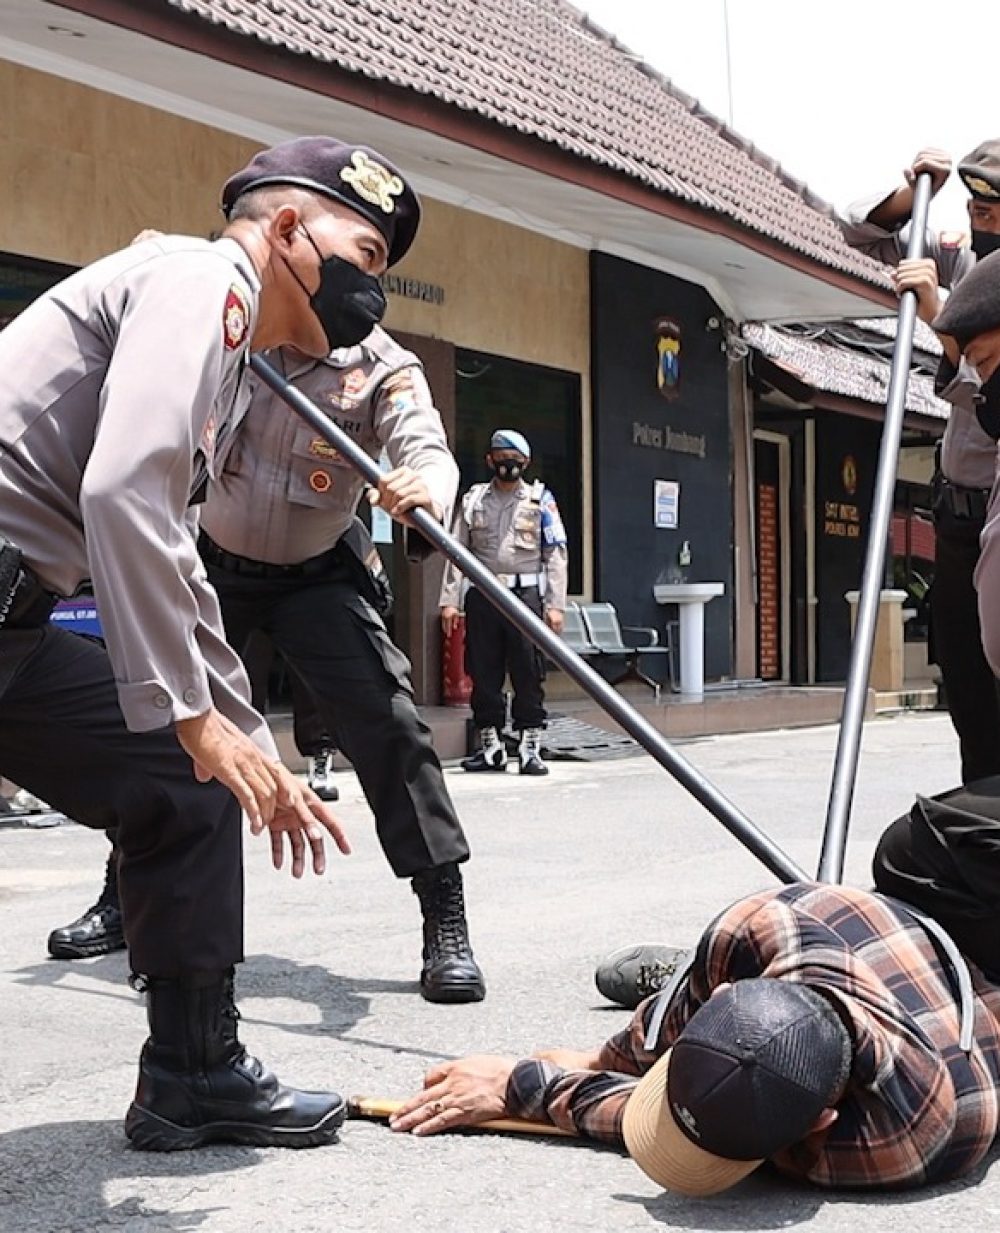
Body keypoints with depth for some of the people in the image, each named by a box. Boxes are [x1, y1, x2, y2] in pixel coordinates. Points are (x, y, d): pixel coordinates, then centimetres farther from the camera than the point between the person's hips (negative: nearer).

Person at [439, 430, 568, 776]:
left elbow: (555, 555, 2)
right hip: (483, 595, 2)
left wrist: (555, 605, -6)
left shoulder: (540, 500, 6)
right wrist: (450, 600, 0)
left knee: (528, 673, -3)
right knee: (483, 672, 5)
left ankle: (530, 747, 2)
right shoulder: (473, 499, 12)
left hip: (526, 594, -2)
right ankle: (490, 745, 15)